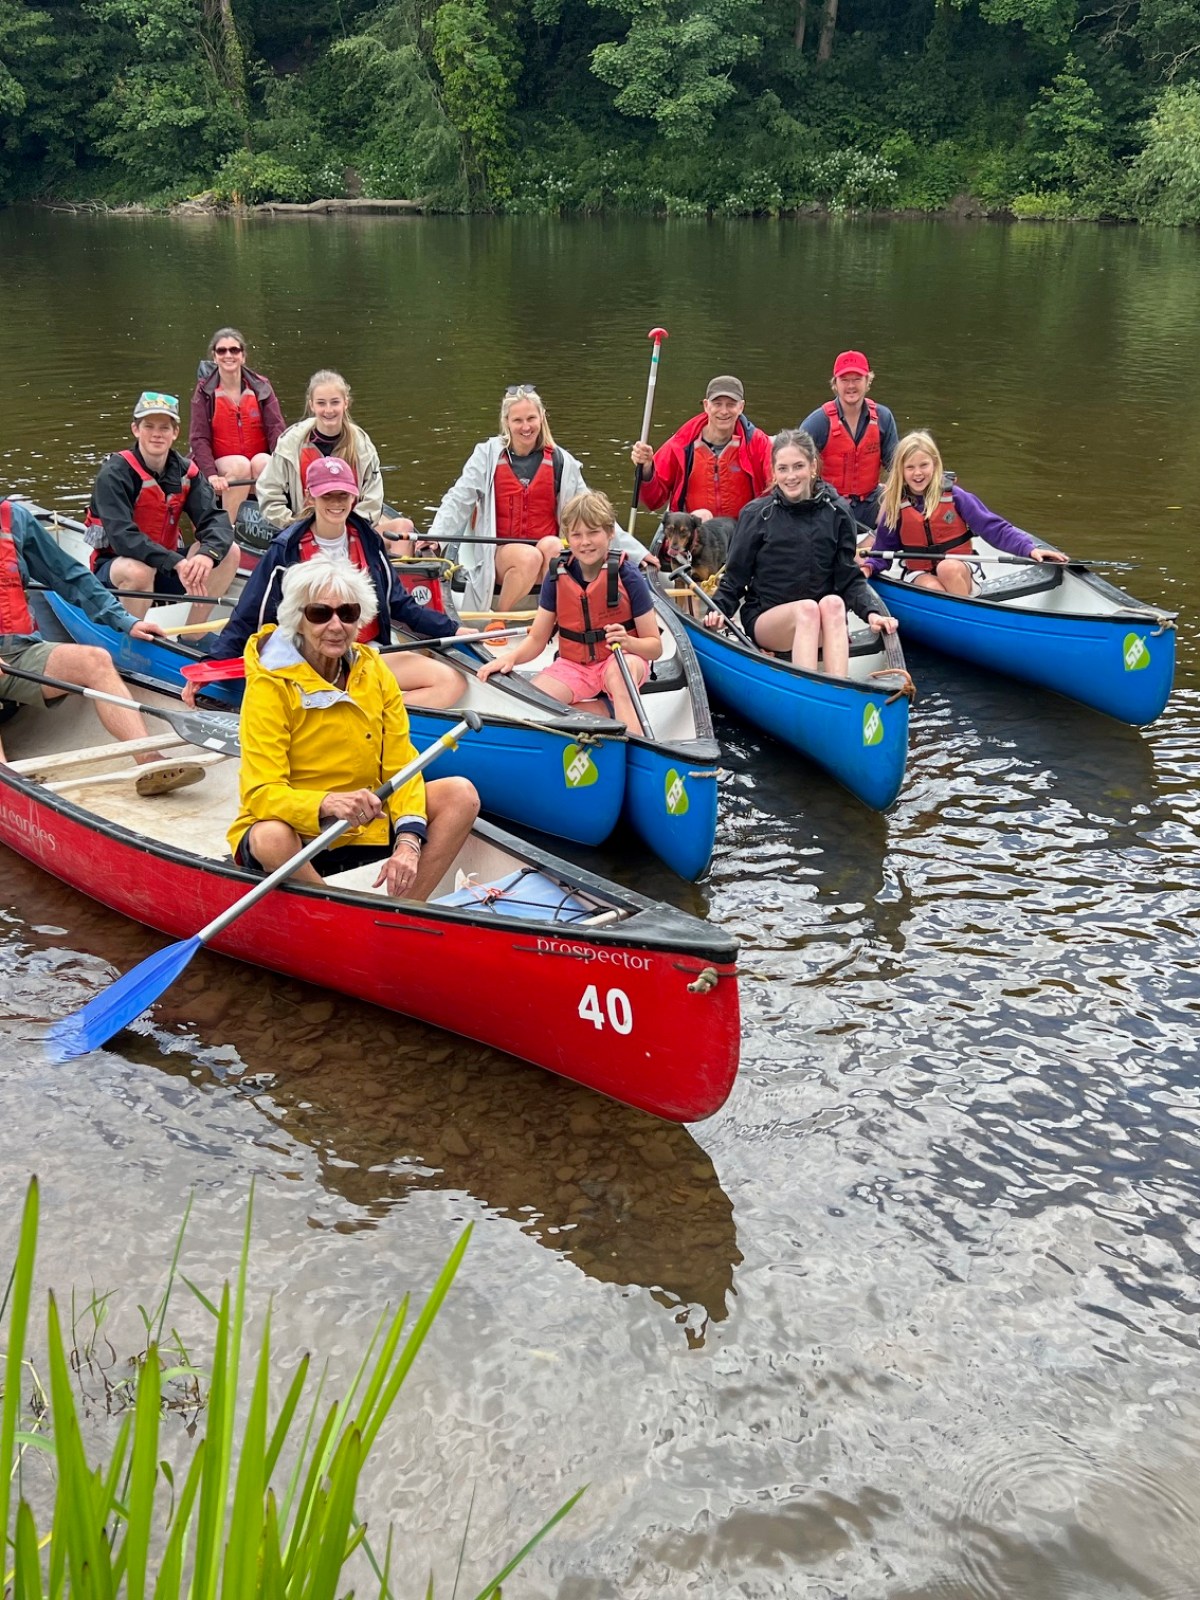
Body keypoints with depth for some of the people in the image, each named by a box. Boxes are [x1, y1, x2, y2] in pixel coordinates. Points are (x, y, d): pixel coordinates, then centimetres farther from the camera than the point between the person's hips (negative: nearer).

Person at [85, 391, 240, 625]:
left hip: (165, 567, 6)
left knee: (229, 552, -12)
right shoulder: (114, 472, -16)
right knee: (139, 570, -39)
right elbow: (122, 536, -28)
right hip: (114, 568, -5)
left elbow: (215, 520, -13)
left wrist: (207, 555, -37)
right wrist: (177, 563, -40)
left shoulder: (186, 472, -1)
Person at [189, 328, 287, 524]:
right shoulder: (205, 390, 0)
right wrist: (211, 474, -25)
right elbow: (198, 438, -8)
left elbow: (277, 428, -8)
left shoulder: (261, 387, 3)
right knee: (240, 464, -32)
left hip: (261, 460, 1)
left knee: (264, 462, -31)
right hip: (221, 466, -1)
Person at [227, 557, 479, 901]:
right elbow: (262, 794, -22)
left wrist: (409, 839, -21)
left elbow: (401, 768, -3)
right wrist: (327, 803, -42)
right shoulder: (271, 684, -15)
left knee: (461, 795, -12)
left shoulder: (373, 671, -1)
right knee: (270, 839, -38)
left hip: (366, 828, 5)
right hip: (297, 834, -5)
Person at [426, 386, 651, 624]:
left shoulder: (560, 461, 6)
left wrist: (636, 550, 6)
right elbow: (458, 501, -3)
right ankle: (496, 620, -13)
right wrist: (434, 536, -22)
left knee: (551, 545, -32)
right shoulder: (488, 454, 2)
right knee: (530, 558, -33)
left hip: (551, 556, 1)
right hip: (497, 555, -1)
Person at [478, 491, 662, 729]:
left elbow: (655, 646, -9)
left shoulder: (628, 577, -12)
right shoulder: (557, 576, -3)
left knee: (619, 671, -40)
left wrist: (629, 642, -31)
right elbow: (537, 639, 1)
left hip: (623, 659, -4)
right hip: (573, 665, 4)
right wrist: (511, 657, -19)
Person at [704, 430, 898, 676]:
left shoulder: (836, 513, 5)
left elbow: (849, 577, 3)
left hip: (823, 624, 2)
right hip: (764, 619, -2)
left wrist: (871, 612, -14)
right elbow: (735, 577, 2)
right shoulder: (756, 514, 1)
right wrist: (719, 609, -16)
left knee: (833, 602, -32)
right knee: (808, 608, -33)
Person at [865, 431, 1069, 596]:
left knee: (947, 567, -36)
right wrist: (869, 566, -16)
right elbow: (884, 549, 6)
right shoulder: (896, 506, -1)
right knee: (932, 589, -34)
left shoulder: (953, 495, -8)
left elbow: (993, 528, -10)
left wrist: (1029, 548, -22)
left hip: (960, 570, -1)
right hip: (919, 574, 1)